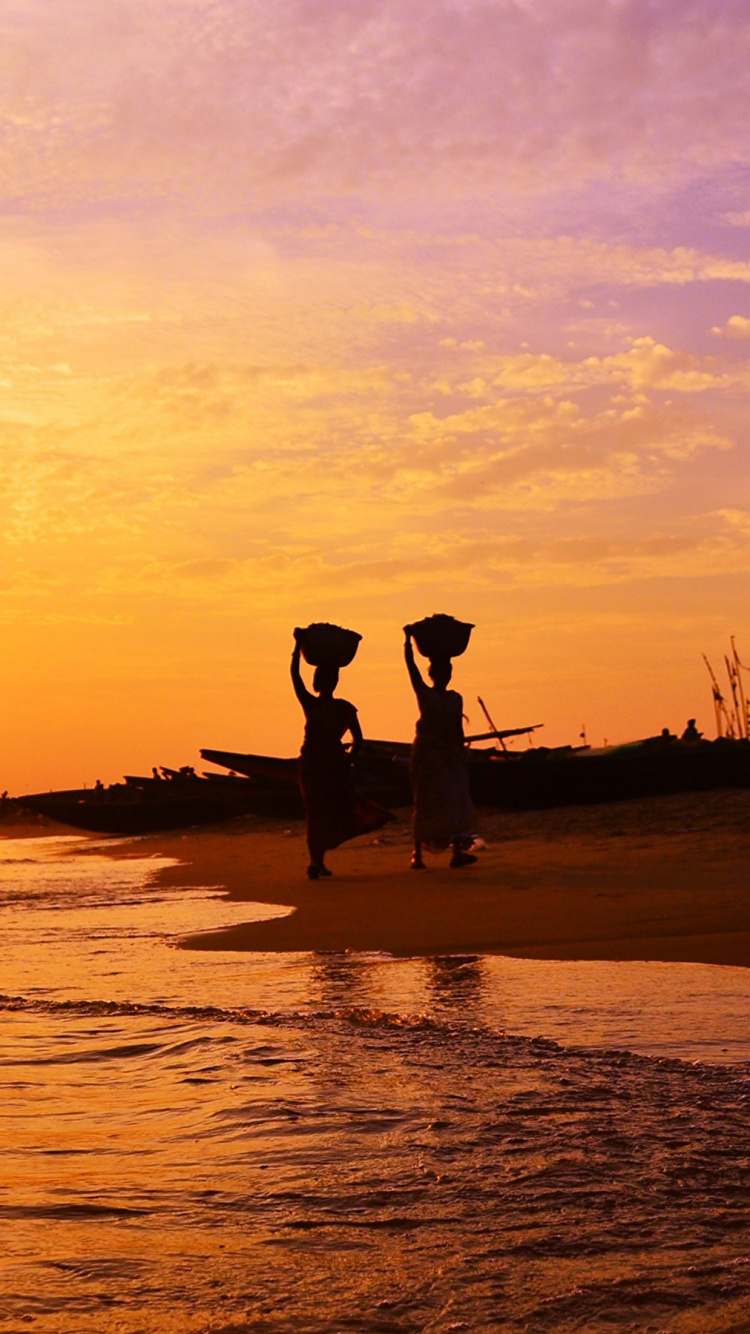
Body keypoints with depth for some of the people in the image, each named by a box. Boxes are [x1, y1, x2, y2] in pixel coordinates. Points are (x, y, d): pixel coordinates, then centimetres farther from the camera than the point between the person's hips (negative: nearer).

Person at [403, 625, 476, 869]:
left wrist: (462, 755, 8)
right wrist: (408, 638, -2)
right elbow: (410, 664, -4)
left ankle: (458, 850, -10)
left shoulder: (455, 699, 10)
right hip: (427, 755, -4)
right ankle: (417, 852, 5)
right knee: (425, 803, -2)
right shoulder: (424, 694, 1)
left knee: (456, 799, -6)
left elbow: (458, 729, 12)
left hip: (450, 754, 4)